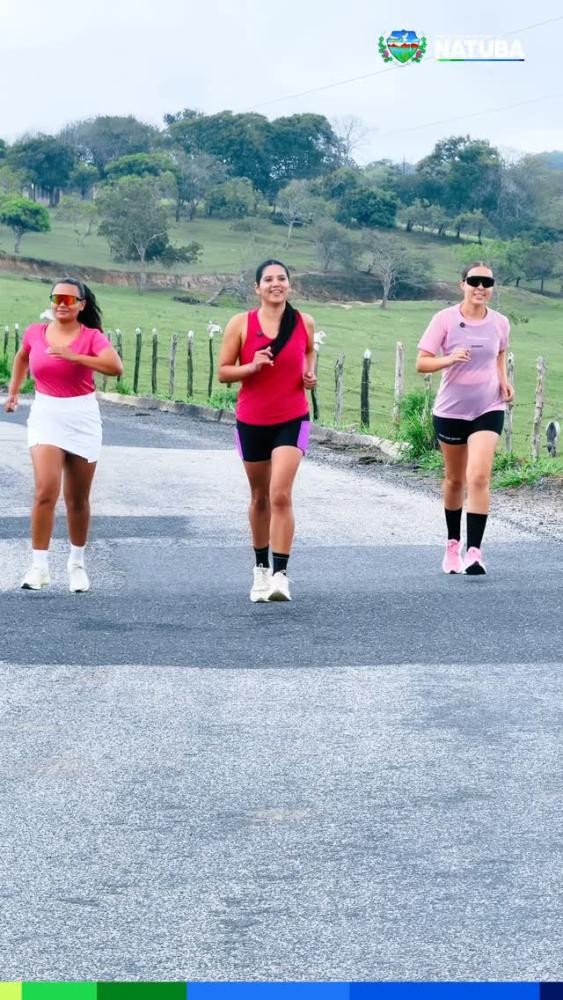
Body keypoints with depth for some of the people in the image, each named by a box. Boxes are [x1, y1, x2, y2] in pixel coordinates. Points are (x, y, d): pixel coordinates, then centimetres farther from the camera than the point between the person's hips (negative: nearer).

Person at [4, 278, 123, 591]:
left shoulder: (92, 337, -7)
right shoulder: (35, 333, 2)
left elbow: (116, 367, -25)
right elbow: (22, 357, 25)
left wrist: (74, 355, -28)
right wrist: (14, 391, 24)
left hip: (82, 418, -1)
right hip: (45, 415, 1)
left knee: (78, 499, 9)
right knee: (46, 492, -15)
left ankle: (77, 563, 25)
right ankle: (39, 566, -10)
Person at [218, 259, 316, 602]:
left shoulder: (304, 323, 0)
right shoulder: (241, 324, -5)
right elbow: (223, 371, -2)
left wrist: (311, 373, 2)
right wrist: (253, 366, -20)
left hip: (292, 421, -1)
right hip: (252, 421, 1)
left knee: (281, 495, -17)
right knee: (260, 497, 15)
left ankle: (281, 574, -16)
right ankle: (262, 567, 32)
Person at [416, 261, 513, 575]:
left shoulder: (500, 323, -1)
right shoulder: (445, 319, -9)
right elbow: (422, 362, -11)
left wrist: (503, 381, 3)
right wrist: (449, 359, -30)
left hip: (488, 410, 0)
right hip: (451, 410, 0)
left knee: (479, 478, -16)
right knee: (455, 480, 14)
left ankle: (474, 551, -16)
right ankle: (453, 544, 33)